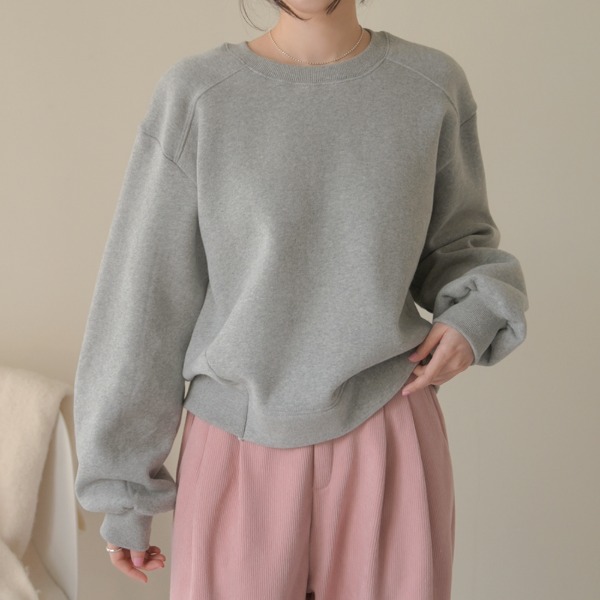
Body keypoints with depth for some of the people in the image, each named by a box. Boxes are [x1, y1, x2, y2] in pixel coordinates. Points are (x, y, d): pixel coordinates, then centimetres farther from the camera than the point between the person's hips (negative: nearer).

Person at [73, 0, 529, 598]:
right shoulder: (195, 94, -6)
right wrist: (120, 489, 1)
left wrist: (479, 311, -8)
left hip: (388, 435, 2)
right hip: (241, 442, -1)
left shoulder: (433, 84, 0)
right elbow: (143, 302, -3)